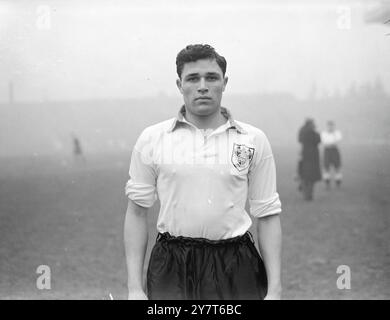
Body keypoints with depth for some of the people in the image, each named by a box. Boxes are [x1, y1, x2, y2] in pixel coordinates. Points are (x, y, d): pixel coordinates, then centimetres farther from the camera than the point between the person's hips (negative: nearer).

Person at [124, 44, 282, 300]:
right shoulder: (151, 139, 2)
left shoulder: (254, 140, 4)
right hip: (171, 269, 0)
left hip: (236, 269, 0)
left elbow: (267, 216, 4)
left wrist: (274, 290, -1)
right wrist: (135, 288, -1)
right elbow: (137, 213, 4)